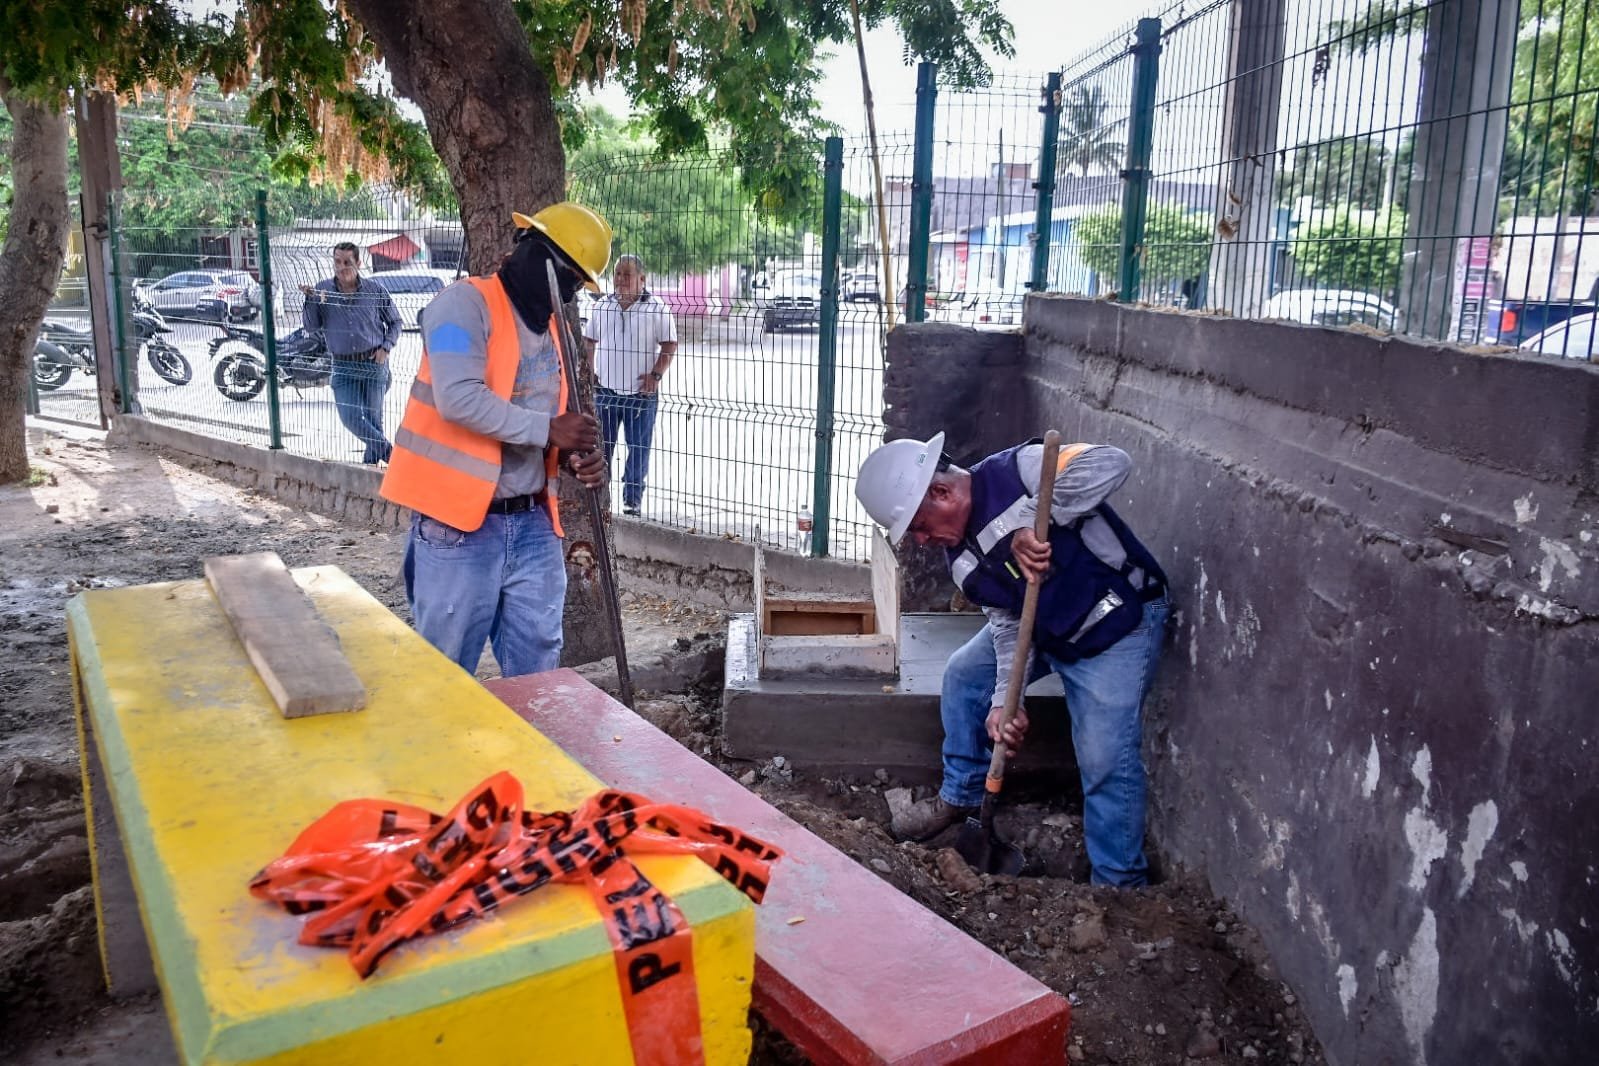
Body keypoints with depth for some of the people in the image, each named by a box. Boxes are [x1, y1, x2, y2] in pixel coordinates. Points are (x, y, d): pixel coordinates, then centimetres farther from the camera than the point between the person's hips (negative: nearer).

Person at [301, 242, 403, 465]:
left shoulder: (375, 290, -2)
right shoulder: (322, 290, 1)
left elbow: (394, 322, 8)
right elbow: (311, 327, 0)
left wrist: (386, 348, -5)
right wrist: (310, 300, -14)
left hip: (374, 364, -1)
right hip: (343, 367, 1)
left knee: (373, 418, 4)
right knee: (350, 418, -7)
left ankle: (371, 460, 23)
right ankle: (389, 451, 12)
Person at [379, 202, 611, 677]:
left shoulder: (554, 328, 15)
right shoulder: (465, 303, -10)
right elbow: (459, 398, -24)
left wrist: (577, 455, 1)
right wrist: (547, 429, -20)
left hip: (533, 525, 7)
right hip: (458, 526, -7)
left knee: (536, 669, 13)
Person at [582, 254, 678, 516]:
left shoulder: (656, 308, -4)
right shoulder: (601, 307, 8)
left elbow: (670, 344, -3)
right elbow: (589, 342, 16)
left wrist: (656, 376, -11)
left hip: (642, 392, -3)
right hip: (605, 389, 3)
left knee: (638, 448, 4)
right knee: (601, 446, 8)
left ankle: (632, 499, 14)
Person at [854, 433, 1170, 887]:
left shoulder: (1016, 471, -25)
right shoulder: (961, 558, -1)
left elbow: (1110, 462, -36)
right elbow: (1008, 623, -3)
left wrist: (1039, 522, -41)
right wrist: (1005, 701, -15)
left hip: (1118, 624, -8)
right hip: (1044, 628, 8)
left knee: (1105, 759, -13)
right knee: (963, 675, 13)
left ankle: (1121, 886, 5)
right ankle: (962, 796, 32)